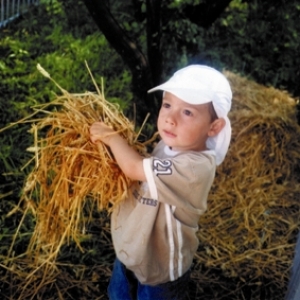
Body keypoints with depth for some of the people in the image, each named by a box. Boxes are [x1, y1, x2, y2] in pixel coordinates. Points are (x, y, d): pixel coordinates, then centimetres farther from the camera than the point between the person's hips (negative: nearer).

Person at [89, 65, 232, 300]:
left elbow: (134, 168, -32)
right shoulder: (170, 145, -10)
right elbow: (141, 170, 5)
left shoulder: (196, 166, -36)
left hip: (161, 266, -7)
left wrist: (111, 136, -16)